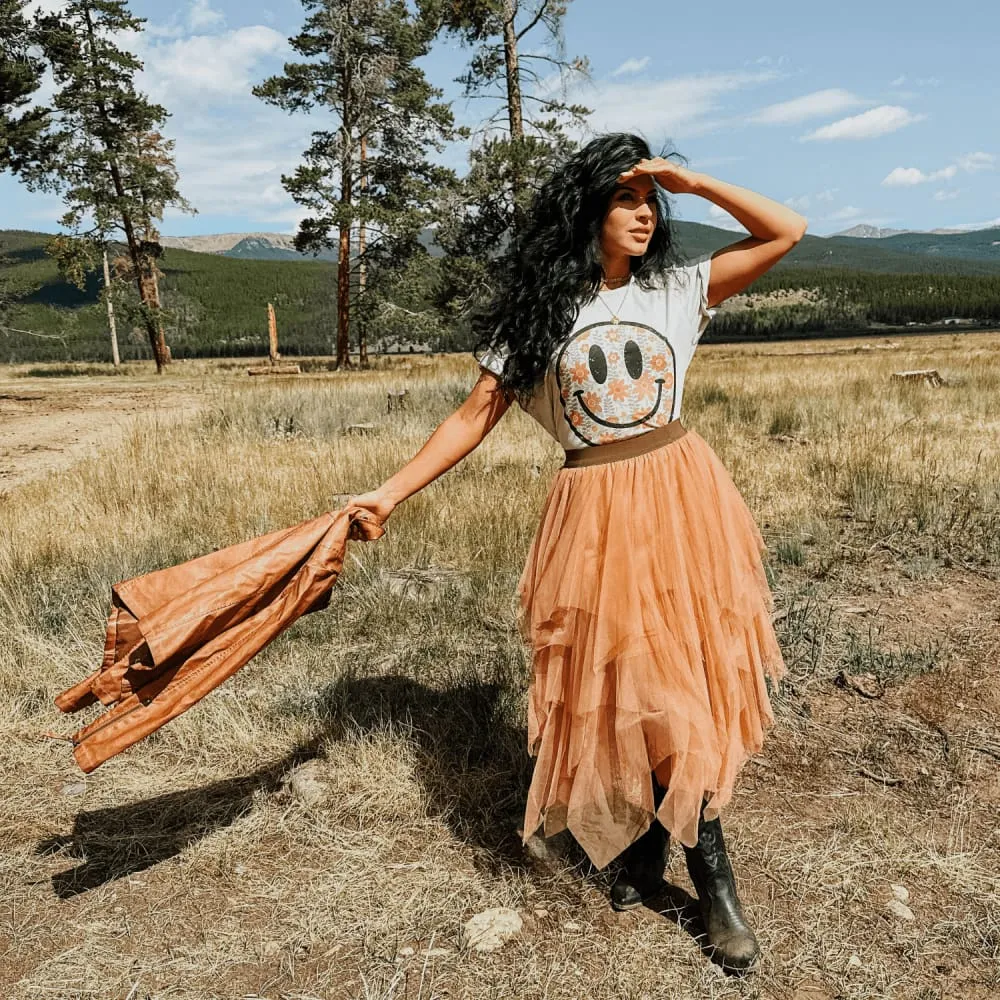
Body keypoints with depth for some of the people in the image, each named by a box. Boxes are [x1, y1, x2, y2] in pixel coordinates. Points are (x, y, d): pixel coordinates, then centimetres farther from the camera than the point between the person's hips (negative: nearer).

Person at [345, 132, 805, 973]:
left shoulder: (677, 289, 6)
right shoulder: (538, 310, 3)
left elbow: (787, 233, 5)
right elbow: (475, 416, 1)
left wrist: (690, 180, -2)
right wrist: (392, 492, -5)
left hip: (682, 500, 2)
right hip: (595, 515, -1)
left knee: (678, 680, 4)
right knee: (624, 687, 0)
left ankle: (652, 843, 24)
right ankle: (712, 875, 18)